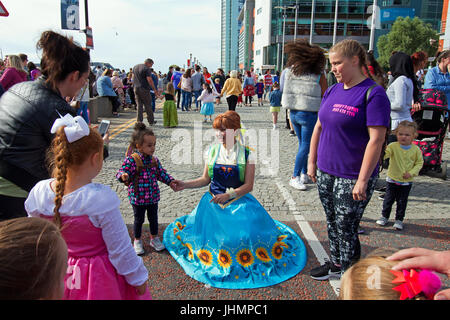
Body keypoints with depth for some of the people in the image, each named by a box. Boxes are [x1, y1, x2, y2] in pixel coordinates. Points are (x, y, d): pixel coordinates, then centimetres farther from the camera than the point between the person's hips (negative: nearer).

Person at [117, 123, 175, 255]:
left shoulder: (154, 160, 1)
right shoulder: (132, 159, -17)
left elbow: (161, 173, 10)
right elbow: (122, 171, -21)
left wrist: (171, 181, 0)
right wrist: (124, 176, -43)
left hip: (153, 197, 5)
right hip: (138, 197, -5)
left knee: (153, 218, 18)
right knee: (139, 220, 12)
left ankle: (154, 238, 38)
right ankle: (137, 241, 32)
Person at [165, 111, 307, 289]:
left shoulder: (246, 154, -4)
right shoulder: (212, 152, 5)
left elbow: (248, 185, -7)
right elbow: (205, 179, 10)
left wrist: (228, 195, -20)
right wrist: (185, 185, -2)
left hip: (239, 201, -2)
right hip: (214, 201, 2)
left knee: (246, 231, -19)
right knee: (210, 232, -15)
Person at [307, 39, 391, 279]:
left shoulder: (373, 93, -13)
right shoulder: (332, 91, 8)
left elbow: (376, 140, -18)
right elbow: (319, 127, 15)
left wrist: (363, 180, -21)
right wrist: (312, 161, 12)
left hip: (352, 177, -6)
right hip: (325, 172, 7)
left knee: (346, 227, 3)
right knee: (332, 223, 18)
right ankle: (336, 263, 36)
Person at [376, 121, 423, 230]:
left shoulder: (416, 149, -5)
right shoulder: (393, 146, -11)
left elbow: (419, 163, 3)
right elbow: (384, 154, -25)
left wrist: (411, 173, -11)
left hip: (406, 181, 1)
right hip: (392, 179, 0)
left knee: (402, 202, 9)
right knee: (389, 199, 10)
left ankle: (399, 219, 25)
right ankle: (384, 216, 28)